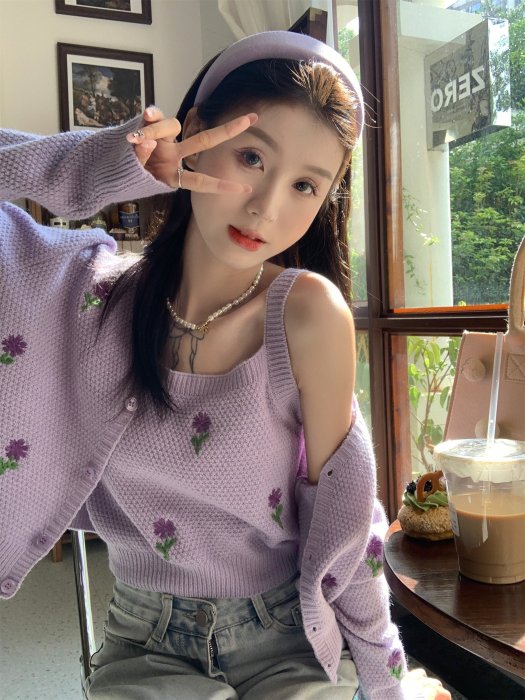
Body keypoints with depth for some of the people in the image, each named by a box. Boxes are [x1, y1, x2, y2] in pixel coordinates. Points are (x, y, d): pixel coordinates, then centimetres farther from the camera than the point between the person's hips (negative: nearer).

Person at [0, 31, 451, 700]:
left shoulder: (308, 312, -19)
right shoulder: (97, 292, -11)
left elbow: (342, 506, -10)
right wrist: (93, 165, -22)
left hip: (287, 639, 0)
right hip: (144, 643, 1)